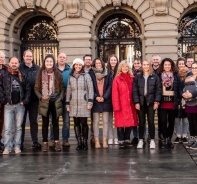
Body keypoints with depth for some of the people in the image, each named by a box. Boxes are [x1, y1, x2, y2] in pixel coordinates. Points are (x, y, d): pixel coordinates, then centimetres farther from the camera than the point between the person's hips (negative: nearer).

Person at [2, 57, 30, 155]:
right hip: (8, 106, -1)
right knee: (7, 128, -5)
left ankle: (17, 146, 15)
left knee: (18, 127, 7)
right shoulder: (4, 76, 4)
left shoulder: (22, 76, 8)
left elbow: (28, 90, 8)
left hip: (20, 105, 1)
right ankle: (7, 147, 0)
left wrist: (25, 101, -2)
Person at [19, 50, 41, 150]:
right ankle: (20, 142, 15)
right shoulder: (19, 68, -1)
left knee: (34, 121, 10)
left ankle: (35, 141, 17)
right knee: (21, 121, 7)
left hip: (34, 99, 2)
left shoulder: (37, 69, 5)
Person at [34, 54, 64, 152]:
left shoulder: (58, 74, 4)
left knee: (55, 123, 7)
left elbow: (62, 88, 5)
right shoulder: (40, 74, 3)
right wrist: (41, 97, -11)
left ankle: (56, 142, 12)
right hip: (44, 102, 0)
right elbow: (36, 88, 3)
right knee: (45, 123, 4)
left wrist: (60, 98, -6)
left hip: (55, 102, 0)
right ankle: (45, 143, 10)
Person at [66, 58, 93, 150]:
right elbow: (68, 91, 14)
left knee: (84, 123, -4)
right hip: (74, 104, 3)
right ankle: (79, 142, 8)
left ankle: (85, 142, 5)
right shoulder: (71, 77, 12)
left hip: (84, 104, -3)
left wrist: (90, 102, -7)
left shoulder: (86, 76, 3)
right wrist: (67, 104, 10)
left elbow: (91, 89, 0)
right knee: (76, 124, 3)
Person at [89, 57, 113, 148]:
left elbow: (110, 86, 3)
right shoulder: (91, 73, 4)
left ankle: (104, 140, 6)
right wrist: (96, 97, -9)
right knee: (96, 121, 0)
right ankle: (96, 141, 3)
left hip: (105, 100, 1)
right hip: (95, 100, -1)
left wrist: (104, 97, -7)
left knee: (105, 121, 2)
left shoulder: (108, 73, 8)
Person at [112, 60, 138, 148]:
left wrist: (135, 103, 4)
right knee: (121, 123, -1)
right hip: (121, 105, -4)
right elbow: (115, 94, -6)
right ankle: (121, 141, 7)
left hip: (130, 105, 4)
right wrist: (116, 106, -12)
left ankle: (127, 140, 18)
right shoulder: (117, 79, -1)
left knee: (130, 122, 5)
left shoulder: (131, 78, 12)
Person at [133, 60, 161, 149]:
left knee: (151, 121, 1)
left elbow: (158, 89, 2)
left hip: (151, 102, -1)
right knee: (141, 122, 5)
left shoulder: (155, 77, 4)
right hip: (141, 102, 1)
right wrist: (136, 102, -6)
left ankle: (152, 140, 10)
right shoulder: (137, 77, 6)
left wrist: (156, 101, -6)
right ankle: (140, 140, 14)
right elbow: (134, 90, 2)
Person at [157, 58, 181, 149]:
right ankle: (165, 139, 4)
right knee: (163, 121, -5)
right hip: (163, 102, -1)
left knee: (171, 121, 9)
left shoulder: (176, 75, 4)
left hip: (173, 102, 2)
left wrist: (179, 101, -2)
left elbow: (179, 89, 3)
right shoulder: (159, 76, 2)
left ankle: (169, 139, 19)